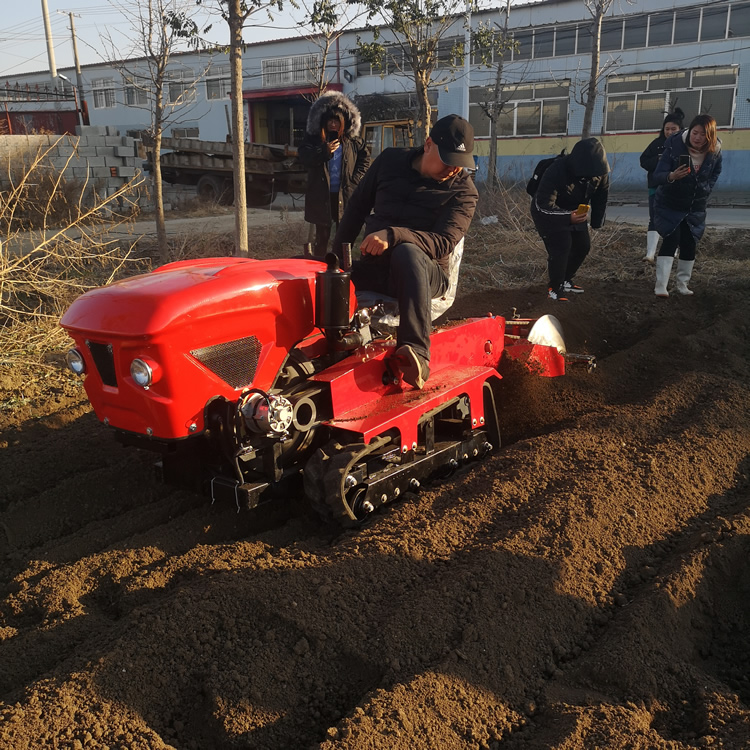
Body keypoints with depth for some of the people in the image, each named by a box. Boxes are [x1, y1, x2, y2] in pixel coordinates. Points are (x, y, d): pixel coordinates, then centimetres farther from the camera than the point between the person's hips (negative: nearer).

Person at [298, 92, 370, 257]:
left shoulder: (352, 140, 6)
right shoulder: (314, 138, 3)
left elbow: (365, 157, 10)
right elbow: (303, 157, -5)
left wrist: (355, 179, -1)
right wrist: (325, 151, -18)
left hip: (345, 194, 1)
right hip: (321, 195, -1)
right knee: (322, 235, 5)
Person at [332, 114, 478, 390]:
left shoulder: (463, 190, -5)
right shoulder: (391, 161, 5)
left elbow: (443, 243, -19)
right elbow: (358, 206, 16)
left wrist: (393, 235, -34)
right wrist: (338, 255, 12)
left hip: (423, 273, -4)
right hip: (373, 266, 4)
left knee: (406, 252, -40)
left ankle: (416, 354, -53)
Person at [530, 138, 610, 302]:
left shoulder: (600, 172, -17)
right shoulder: (556, 171, -35)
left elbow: (601, 196, 2)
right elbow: (543, 205, -36)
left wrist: (597, 222, 5)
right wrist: (567, 218, -47)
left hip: (575, 211, 7)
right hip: (548, 213, -6)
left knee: (583, 245, 6)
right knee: (560, 246, -19)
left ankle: (565, 280, 25)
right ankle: (554, 288, -6)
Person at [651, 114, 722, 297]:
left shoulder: (715, 151, -11)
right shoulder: (674, 146, -23)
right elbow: (657, 176, -29)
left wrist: (706, 189, 1)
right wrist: (672, 176, -49)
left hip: (695, 207, 4)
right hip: (669, 204, -4)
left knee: (689, 244, 5)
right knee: (671, 240, -15)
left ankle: (682, 282, 22)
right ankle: (661, 285, -15)